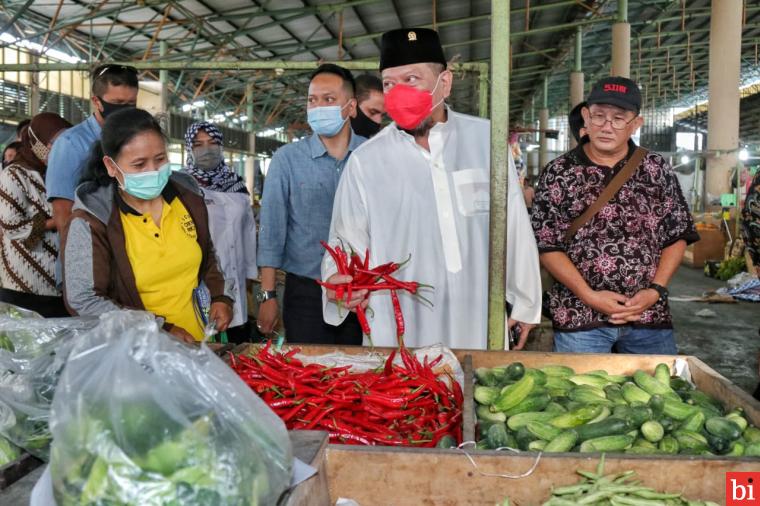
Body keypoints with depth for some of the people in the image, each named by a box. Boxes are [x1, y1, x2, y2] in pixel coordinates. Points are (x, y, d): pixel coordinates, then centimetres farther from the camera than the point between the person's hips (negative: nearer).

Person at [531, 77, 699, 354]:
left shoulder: (657, 169, 5)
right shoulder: (558, 173, -2)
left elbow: (677, 236, 7)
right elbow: (547, 246, -4)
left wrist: (655, 290, -6)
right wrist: (590, 296, -11)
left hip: (649, 315, 2)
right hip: (579, 319, -2)